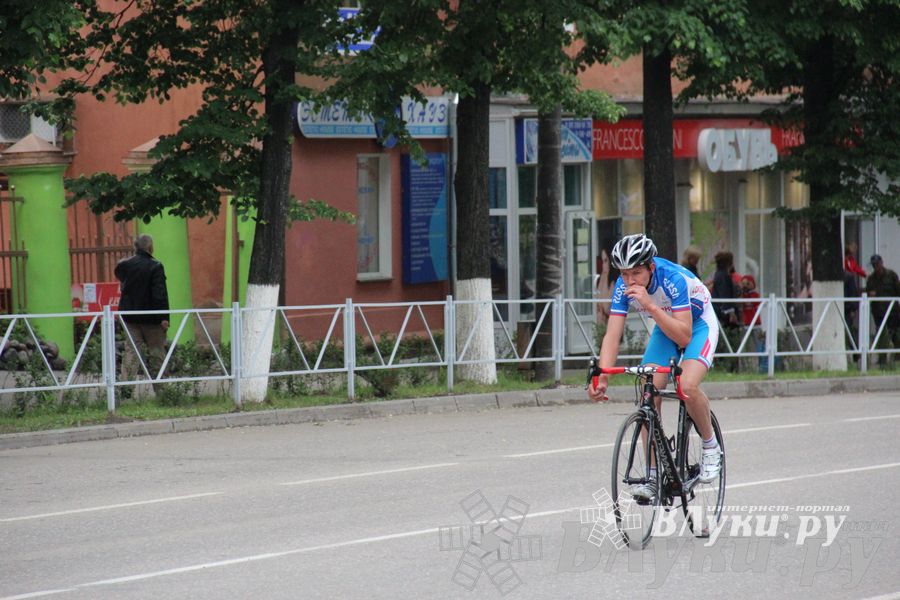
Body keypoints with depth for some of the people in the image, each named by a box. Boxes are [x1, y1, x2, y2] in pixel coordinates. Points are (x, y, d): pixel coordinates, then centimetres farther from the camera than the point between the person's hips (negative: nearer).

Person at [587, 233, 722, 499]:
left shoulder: (674, 279, -35)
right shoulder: (624, 286, -21)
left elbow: (684, 337, -39)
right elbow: (612, 335, -24)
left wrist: (650, 305, -48)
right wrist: (601, 377, -38)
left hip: (698, 325, -5)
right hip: (664, 329, 5)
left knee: (687, 386, -29)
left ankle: (711, 447, -4)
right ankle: (653, 476, -6)